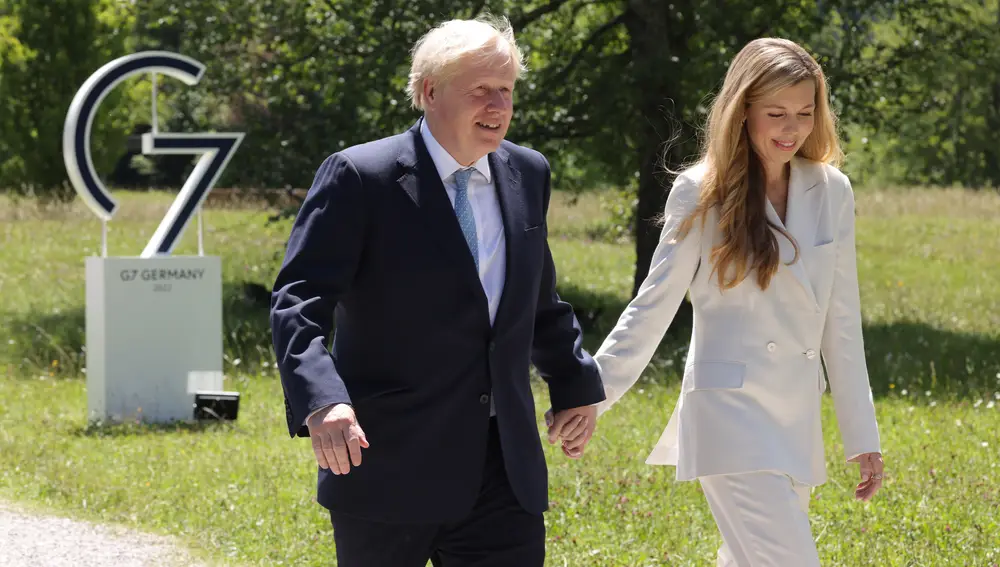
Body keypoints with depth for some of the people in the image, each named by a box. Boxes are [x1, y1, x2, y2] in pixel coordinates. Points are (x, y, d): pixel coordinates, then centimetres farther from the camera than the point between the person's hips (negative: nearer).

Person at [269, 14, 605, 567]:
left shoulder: (526, 175, 10)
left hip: (503, 474, 5)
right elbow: (298, 302, -16)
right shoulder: (359, 178, -9)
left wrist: (576, 383, 24)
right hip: (388, 469, -5)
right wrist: (321, 400, -31)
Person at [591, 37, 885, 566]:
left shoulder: (831, 191, 7)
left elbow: (841, 323, 12)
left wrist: (862, 436, 12)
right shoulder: (702, 194, -4)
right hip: (731, 417, -5)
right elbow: (652, 308, -1)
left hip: (797, 422, 5)